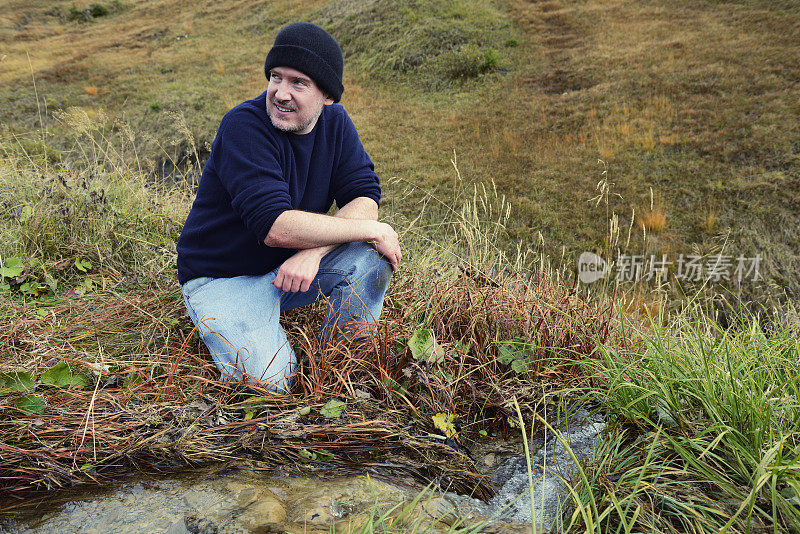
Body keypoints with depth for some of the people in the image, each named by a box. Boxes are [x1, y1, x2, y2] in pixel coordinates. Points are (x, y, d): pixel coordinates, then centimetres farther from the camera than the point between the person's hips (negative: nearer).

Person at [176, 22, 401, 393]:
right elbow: (276, 226, -33)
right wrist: (370, 229, -27)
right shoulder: (243, 125, -23)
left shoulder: (334, 122, -3)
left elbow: (365, 198, -11)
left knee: (373, 255, -21)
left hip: (294, 268, 5)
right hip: (224, 279, -5)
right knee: (269, 381, -26)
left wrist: (314, 252, -29)